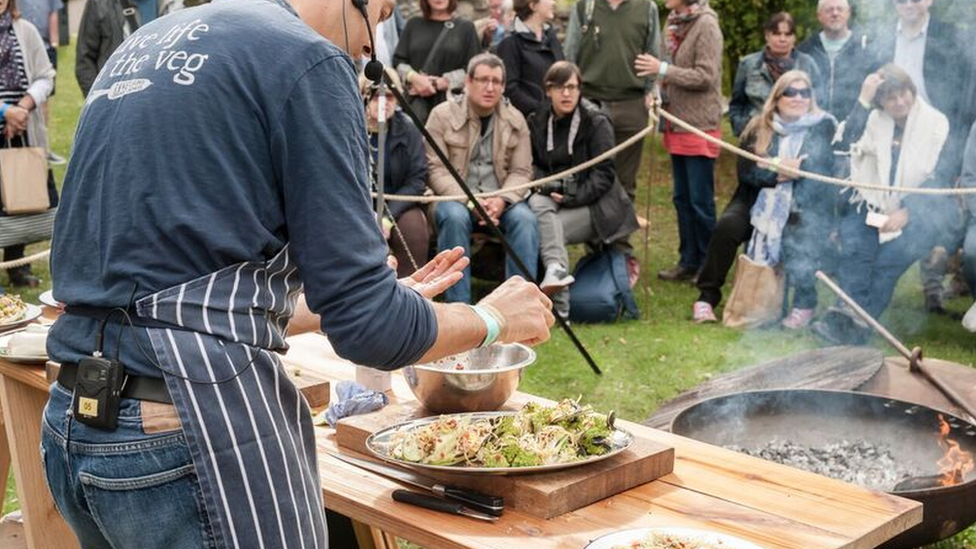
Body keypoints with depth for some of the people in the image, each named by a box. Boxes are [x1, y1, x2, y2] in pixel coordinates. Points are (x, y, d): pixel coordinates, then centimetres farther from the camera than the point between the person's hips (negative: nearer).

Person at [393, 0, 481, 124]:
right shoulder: (414, 25, 17)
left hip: (452, 101, -1)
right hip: (417, 101, 1)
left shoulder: (465, 27, 9)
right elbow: (398, 60, 11)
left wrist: (438, 83, -8)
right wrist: (414, 78, -9)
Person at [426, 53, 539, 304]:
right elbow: (436, 170, -8)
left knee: (525, 218, -28)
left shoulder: (515, 119, 7)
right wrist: (470, 200, -22)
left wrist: (502, 200, -19)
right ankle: (458, 304, -30)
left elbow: (521, 171, 3)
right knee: (454, 217, -35)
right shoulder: (442, 115, -2)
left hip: (501, 200, 2)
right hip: (455, 197, -2)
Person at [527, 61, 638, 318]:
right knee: (536, 203, -32)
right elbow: (533, 165, 11)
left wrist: (573, 197, -20)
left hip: (594, 204, -4)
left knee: (543, 230, -29)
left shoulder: (596, 122, -5)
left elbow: (604, 173, -10)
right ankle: (556, 269, -47)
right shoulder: (537, 121, 8)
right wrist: (548, 187, -10)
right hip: (553, 198, 4)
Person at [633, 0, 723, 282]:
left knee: (700, 201, -2)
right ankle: (689, 262, 23)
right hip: (678, 124, 8)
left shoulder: (706, 25, -13)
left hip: (700, 127, -8)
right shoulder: (673, 23, 10)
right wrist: (659, 93, 2)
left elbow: (706, 77, -18)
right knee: (682, 198, 13)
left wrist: (662, 69, -19)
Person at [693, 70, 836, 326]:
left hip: (803, 206, -2)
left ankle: (805, 304, -5)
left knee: (799, 236, -31)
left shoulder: (824, 127, 4)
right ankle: (708, 296, -12)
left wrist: (772, 167, -10)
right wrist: (780, 171, -19)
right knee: (727, 226, -25)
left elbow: (821, 170, -5)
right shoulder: (759, 127, 8)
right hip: (758, 200, 2)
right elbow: (745, 170, -3)